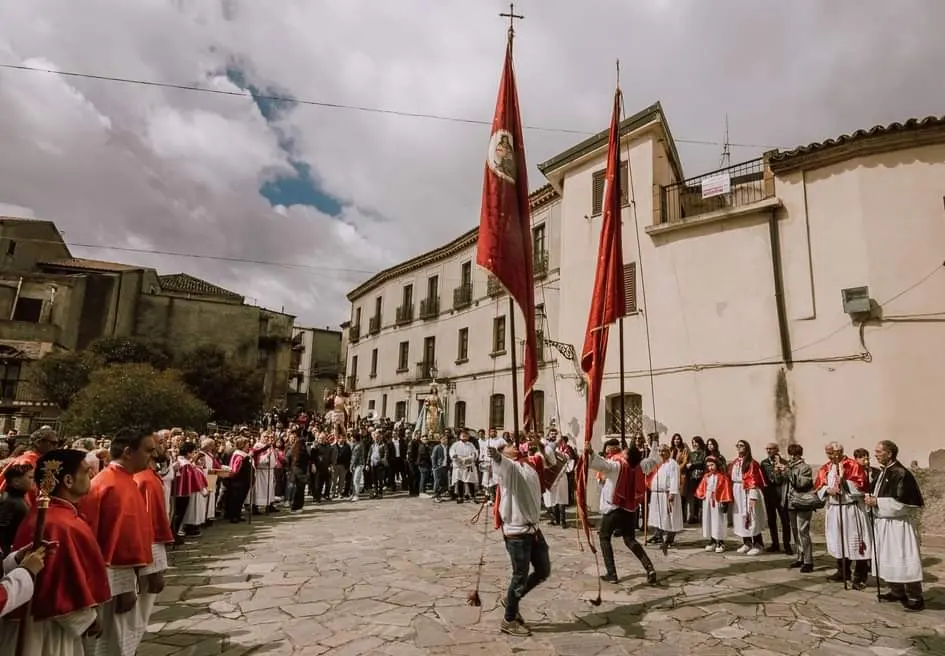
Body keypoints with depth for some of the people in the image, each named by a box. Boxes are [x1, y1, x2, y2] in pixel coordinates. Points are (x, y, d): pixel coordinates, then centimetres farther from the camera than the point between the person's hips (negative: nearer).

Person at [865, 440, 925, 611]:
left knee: (903, 560, -3)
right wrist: (872, 498, 1)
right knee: (889, 559, 15)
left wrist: (877, 502, -17)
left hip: (898, 524, -9)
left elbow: (901, 501, -22)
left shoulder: (901, 473, -17)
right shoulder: (883, 472, 10)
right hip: (884, 523, 9)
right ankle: (897, 592, 26)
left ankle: (915, 598, 7)